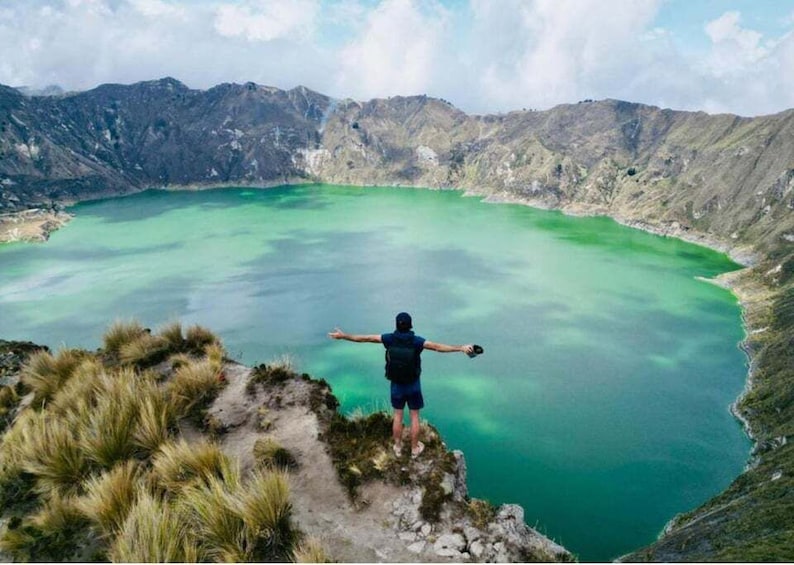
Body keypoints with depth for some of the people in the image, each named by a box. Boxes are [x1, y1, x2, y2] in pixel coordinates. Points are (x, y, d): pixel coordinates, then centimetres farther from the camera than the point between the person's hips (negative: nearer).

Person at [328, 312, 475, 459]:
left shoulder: (389, 338, -13)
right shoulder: (416, 340, -18)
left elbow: (365, 338, -10)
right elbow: (439, 347, -25)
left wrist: (343, 336, -2)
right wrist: (461, 348, -24)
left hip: (396, 384, 2)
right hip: (413, 385, -2)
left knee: (398, 416, 17)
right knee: (414, 416, 13)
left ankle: (398, 446, 30)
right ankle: (415, 448, 25)